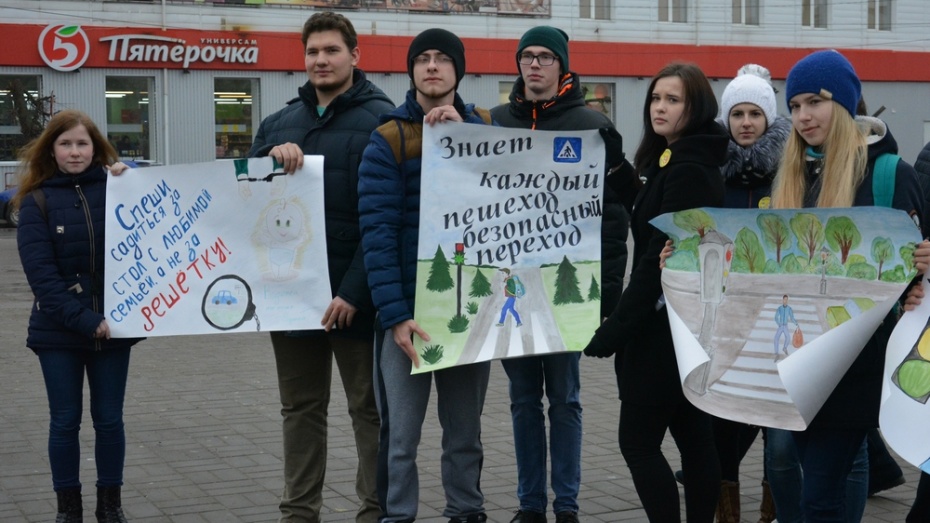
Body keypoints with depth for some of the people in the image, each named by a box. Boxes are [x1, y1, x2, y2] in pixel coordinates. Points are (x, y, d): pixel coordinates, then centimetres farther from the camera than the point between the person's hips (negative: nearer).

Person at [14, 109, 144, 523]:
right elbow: (41, 273, -9)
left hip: (112, 326, 1)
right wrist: (86, 321, -18)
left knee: (109, 420, 7)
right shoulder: (37, 202, -1)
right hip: (59, 332, -1)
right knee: (65, 421, 6)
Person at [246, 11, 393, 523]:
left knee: (369, 409, 4)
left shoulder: (379, 120, -7)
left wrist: (354, 290, -19)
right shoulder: (278, 124, 13)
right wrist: (270, 157, -13)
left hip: (353, 297, -6)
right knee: (301, 408, 14)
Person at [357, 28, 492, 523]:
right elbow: (377, 232, -11)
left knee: (465, 430, 13)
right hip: (409, 308, -3)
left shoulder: (486, 128, 7)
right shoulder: (387, 140, -5)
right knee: (401, 434, 0)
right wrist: (394, 314, -20)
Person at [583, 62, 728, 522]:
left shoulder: (686, 170, -18)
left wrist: (617, 327, -21)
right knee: (694, 438, 12)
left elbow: (661, 256, -22)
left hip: (666, 323, -10)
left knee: (638, 441, -6)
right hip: (691, 322, 10)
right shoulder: (680, 162, 14)